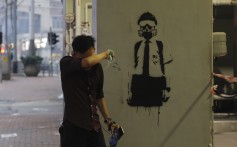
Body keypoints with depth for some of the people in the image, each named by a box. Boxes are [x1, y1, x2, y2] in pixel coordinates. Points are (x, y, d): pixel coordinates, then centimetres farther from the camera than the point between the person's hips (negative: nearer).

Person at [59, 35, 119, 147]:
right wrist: (104, 54, -12)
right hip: (73, 128, -5)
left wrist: (108, 120, 16)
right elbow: (87, 62, -30)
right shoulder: (66, 63, -10)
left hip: (94, 127, 5)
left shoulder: (97, 67, 7)